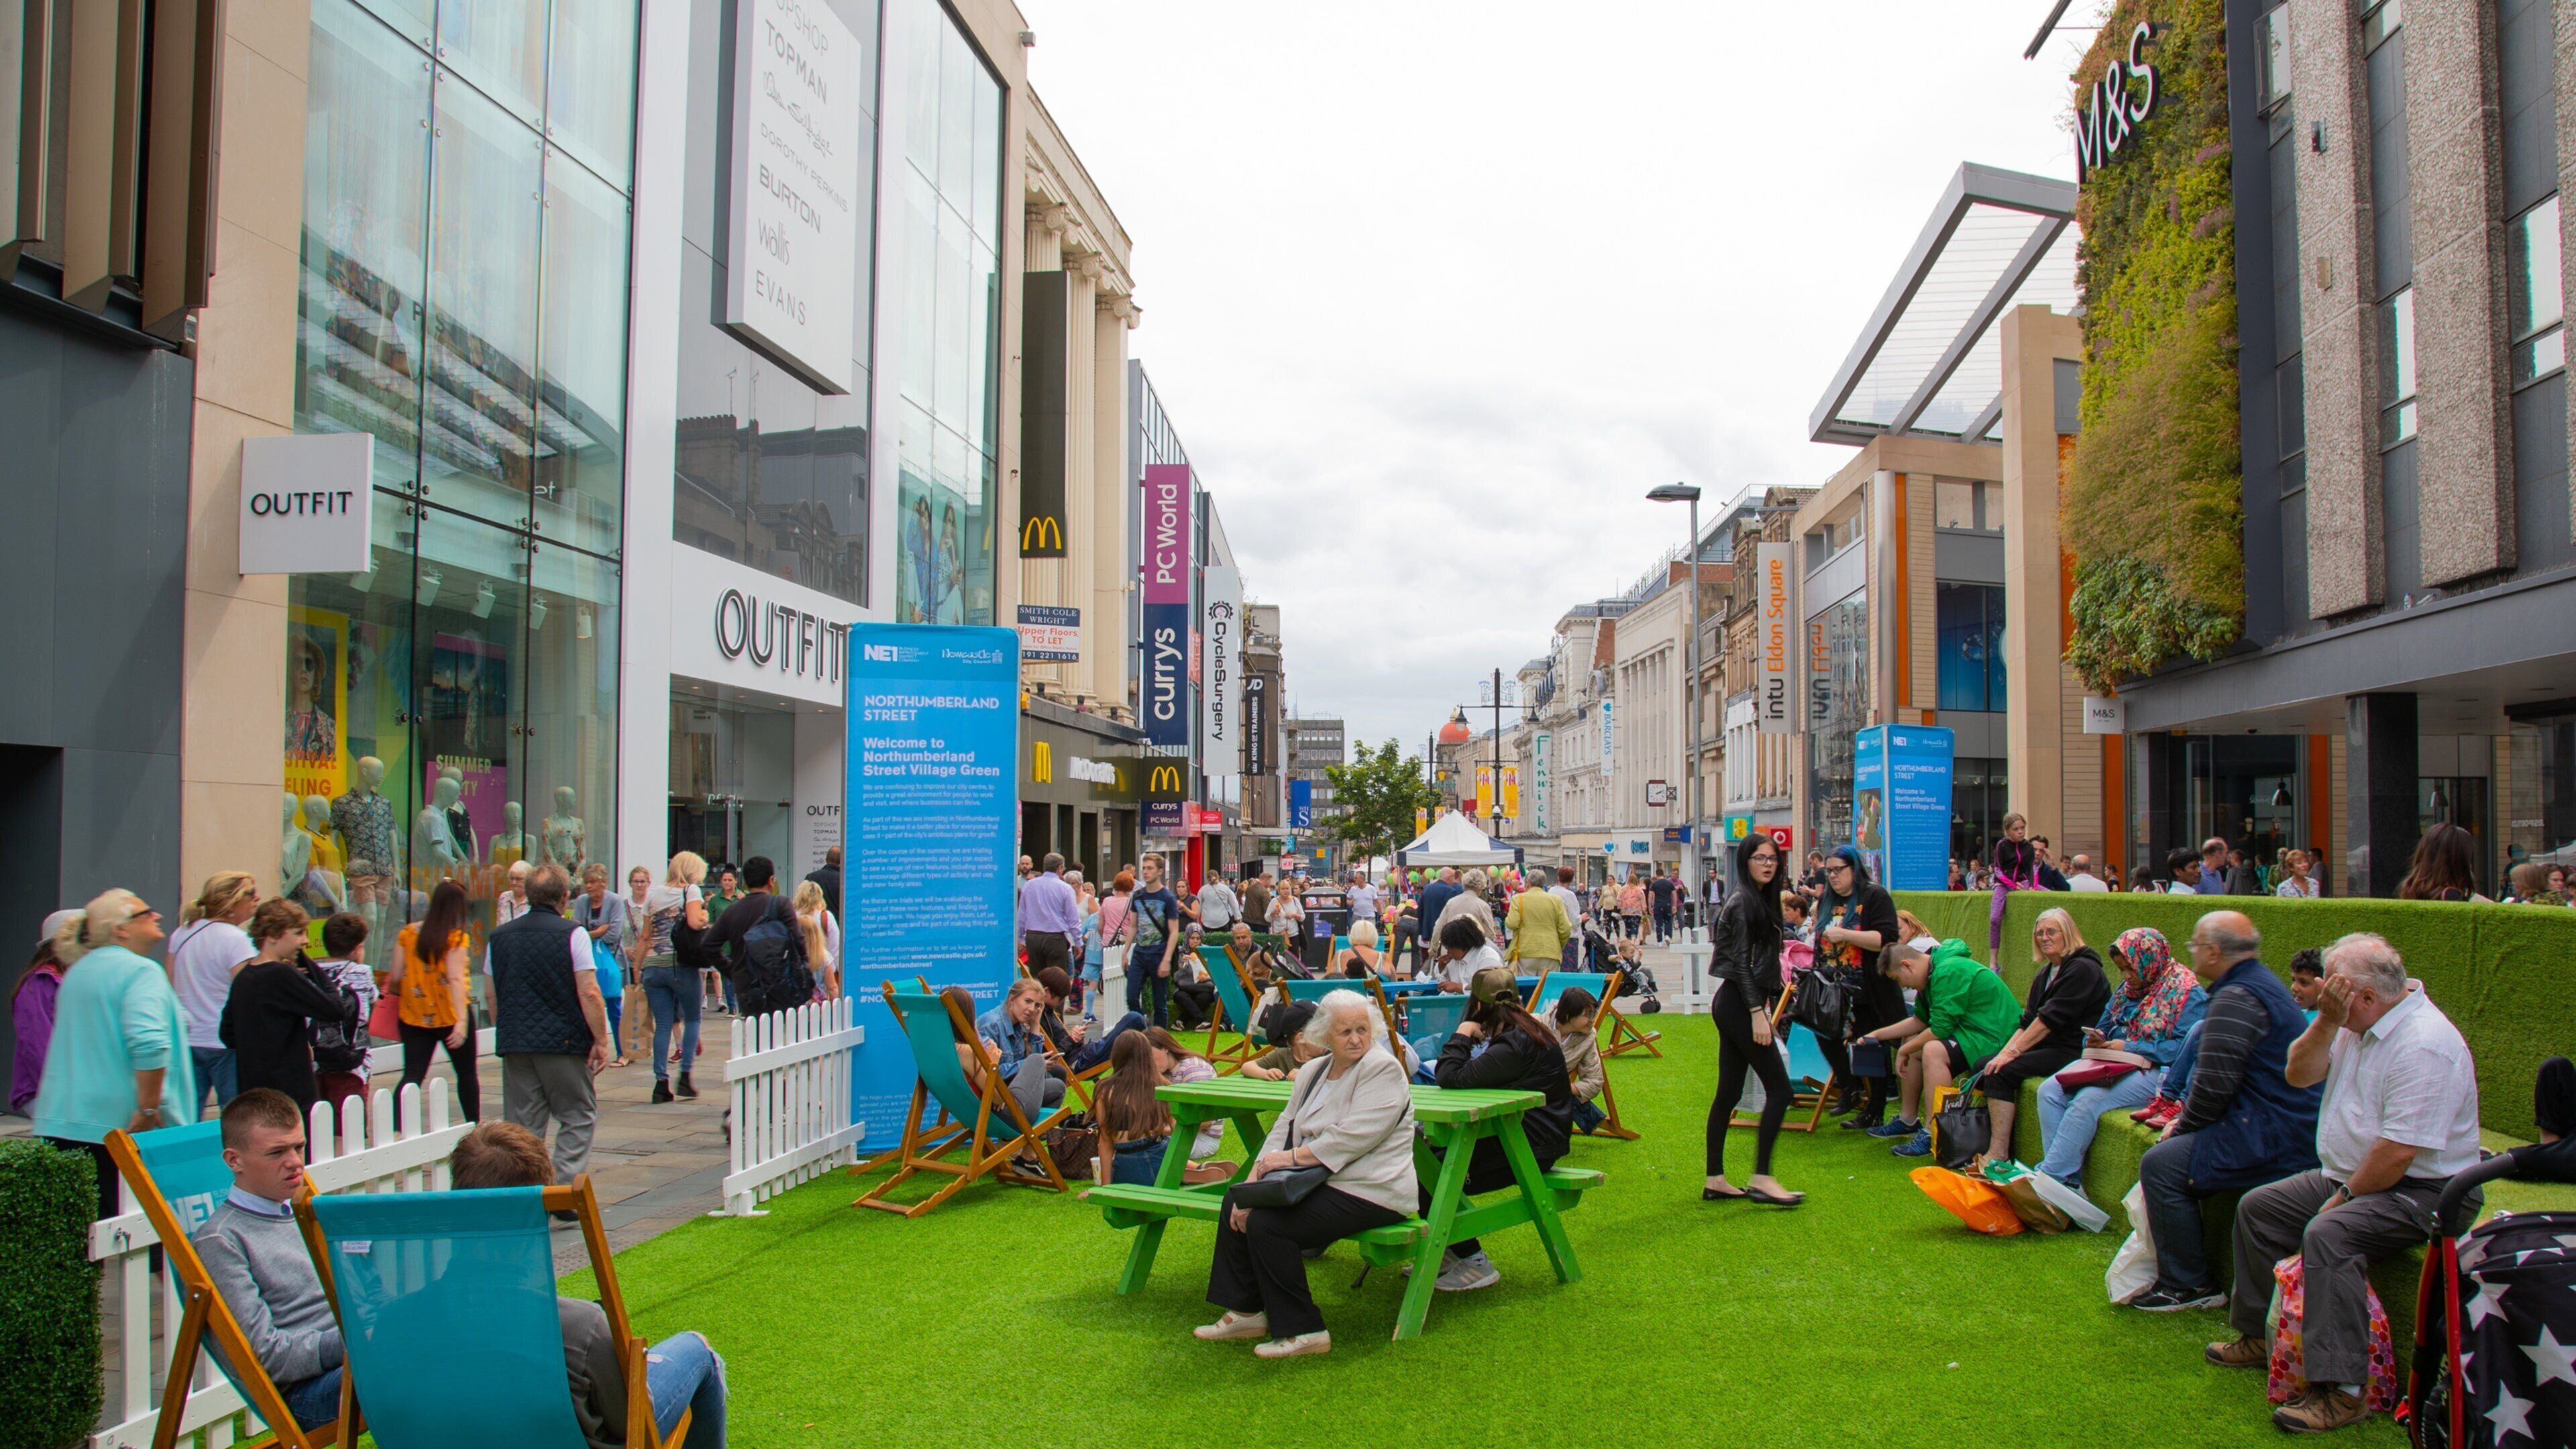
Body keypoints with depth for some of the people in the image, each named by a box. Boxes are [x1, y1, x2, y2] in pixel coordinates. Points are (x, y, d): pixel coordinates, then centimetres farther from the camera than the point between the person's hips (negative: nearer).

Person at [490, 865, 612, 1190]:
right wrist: (601, 1041, -6)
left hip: (514, 1043, 5)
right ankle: (566, 1189, -5)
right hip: (563, 1041, -5)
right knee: (578, 1116, 5)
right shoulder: (571, 934, -7)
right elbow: (589, 994, -12)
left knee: (522, 1126, 9)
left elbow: (492, 996, 16)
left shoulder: (500, 936, 9)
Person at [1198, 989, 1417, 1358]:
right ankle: (1244, 1313, 13)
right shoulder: (1313, 1071, 13)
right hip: (1320, 1182, 9)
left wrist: (1292, 1156, -20)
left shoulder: (1384, 1069, -14)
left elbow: (1352, 1138, -23)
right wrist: (1254, 1179, -6)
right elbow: (1285, 1127, 8)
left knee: (1267, 1223, -23)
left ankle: (1302, 1332, -11)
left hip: (1370, 1193, -9)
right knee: (1235, 1204, 4)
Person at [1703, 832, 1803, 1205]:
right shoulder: (1743, 901, -12)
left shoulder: (1758, 899, 17)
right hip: (1739, 1003, -10)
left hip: (1731, 1004, 10)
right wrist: (1757, 1013, -21)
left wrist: (1761, 1009, 18)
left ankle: (1714, 1181, 12)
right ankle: (1761, 1178, -8)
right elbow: (1741, 963, -17)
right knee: (1779, 1087, -9)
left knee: (1729, 1091, 9)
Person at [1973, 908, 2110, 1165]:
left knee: (2002, 1072, -23)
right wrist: (2004, 1052, -4)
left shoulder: (2082, 969, -13)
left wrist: (2013, 1052, -21)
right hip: (2048, 1047, 9)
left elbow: (2051, 1020, -20)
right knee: (1986, 1065, -6)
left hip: (2075, 1052, -9)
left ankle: (1999, 1154, -20)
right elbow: (2027, 1022, 12)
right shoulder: (2044, 974, 17)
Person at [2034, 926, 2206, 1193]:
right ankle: (2067, 1179, -19)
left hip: (2156, 1071, -8)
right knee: (2050, 1091, -15)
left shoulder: (2187, 993, -7)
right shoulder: (2127, 989, 17)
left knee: (2088, 1100, -30)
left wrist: (2129, 1048, -17)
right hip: (2115, 1065, 8)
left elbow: (2184, 1048, -17)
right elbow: (2106, 1026, 26)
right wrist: (2096, 1039, 0)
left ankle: (2049, 1176, -24)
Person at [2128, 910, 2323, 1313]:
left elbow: (2214, 1084, -23)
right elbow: (2223, 1076, 23)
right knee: (2170, 1152, 18)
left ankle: (2185, 1285, -3)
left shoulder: (2236, 999, -18)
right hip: (2289, 1128, 12)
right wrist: (2186, 1122, 15)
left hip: (2271, 1141, -12)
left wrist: (2183, 1126, -5)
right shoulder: (2261, 983, 17)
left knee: (2161, 1165, -15)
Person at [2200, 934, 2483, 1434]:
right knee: (2258, 1208, 12)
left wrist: (2344, 1198, -16)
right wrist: (2327, 1020, -11)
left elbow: (2399, 1152, -27)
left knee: (2328, 1233, -33)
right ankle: (2260, 1336, 23)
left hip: (2422, 1192, -10)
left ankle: (2342, 1391, -31)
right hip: (2352, 1177, 10)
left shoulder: (2423, 1044, -25)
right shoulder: (2361, 1022, 5)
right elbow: (2299, 1074, 4)